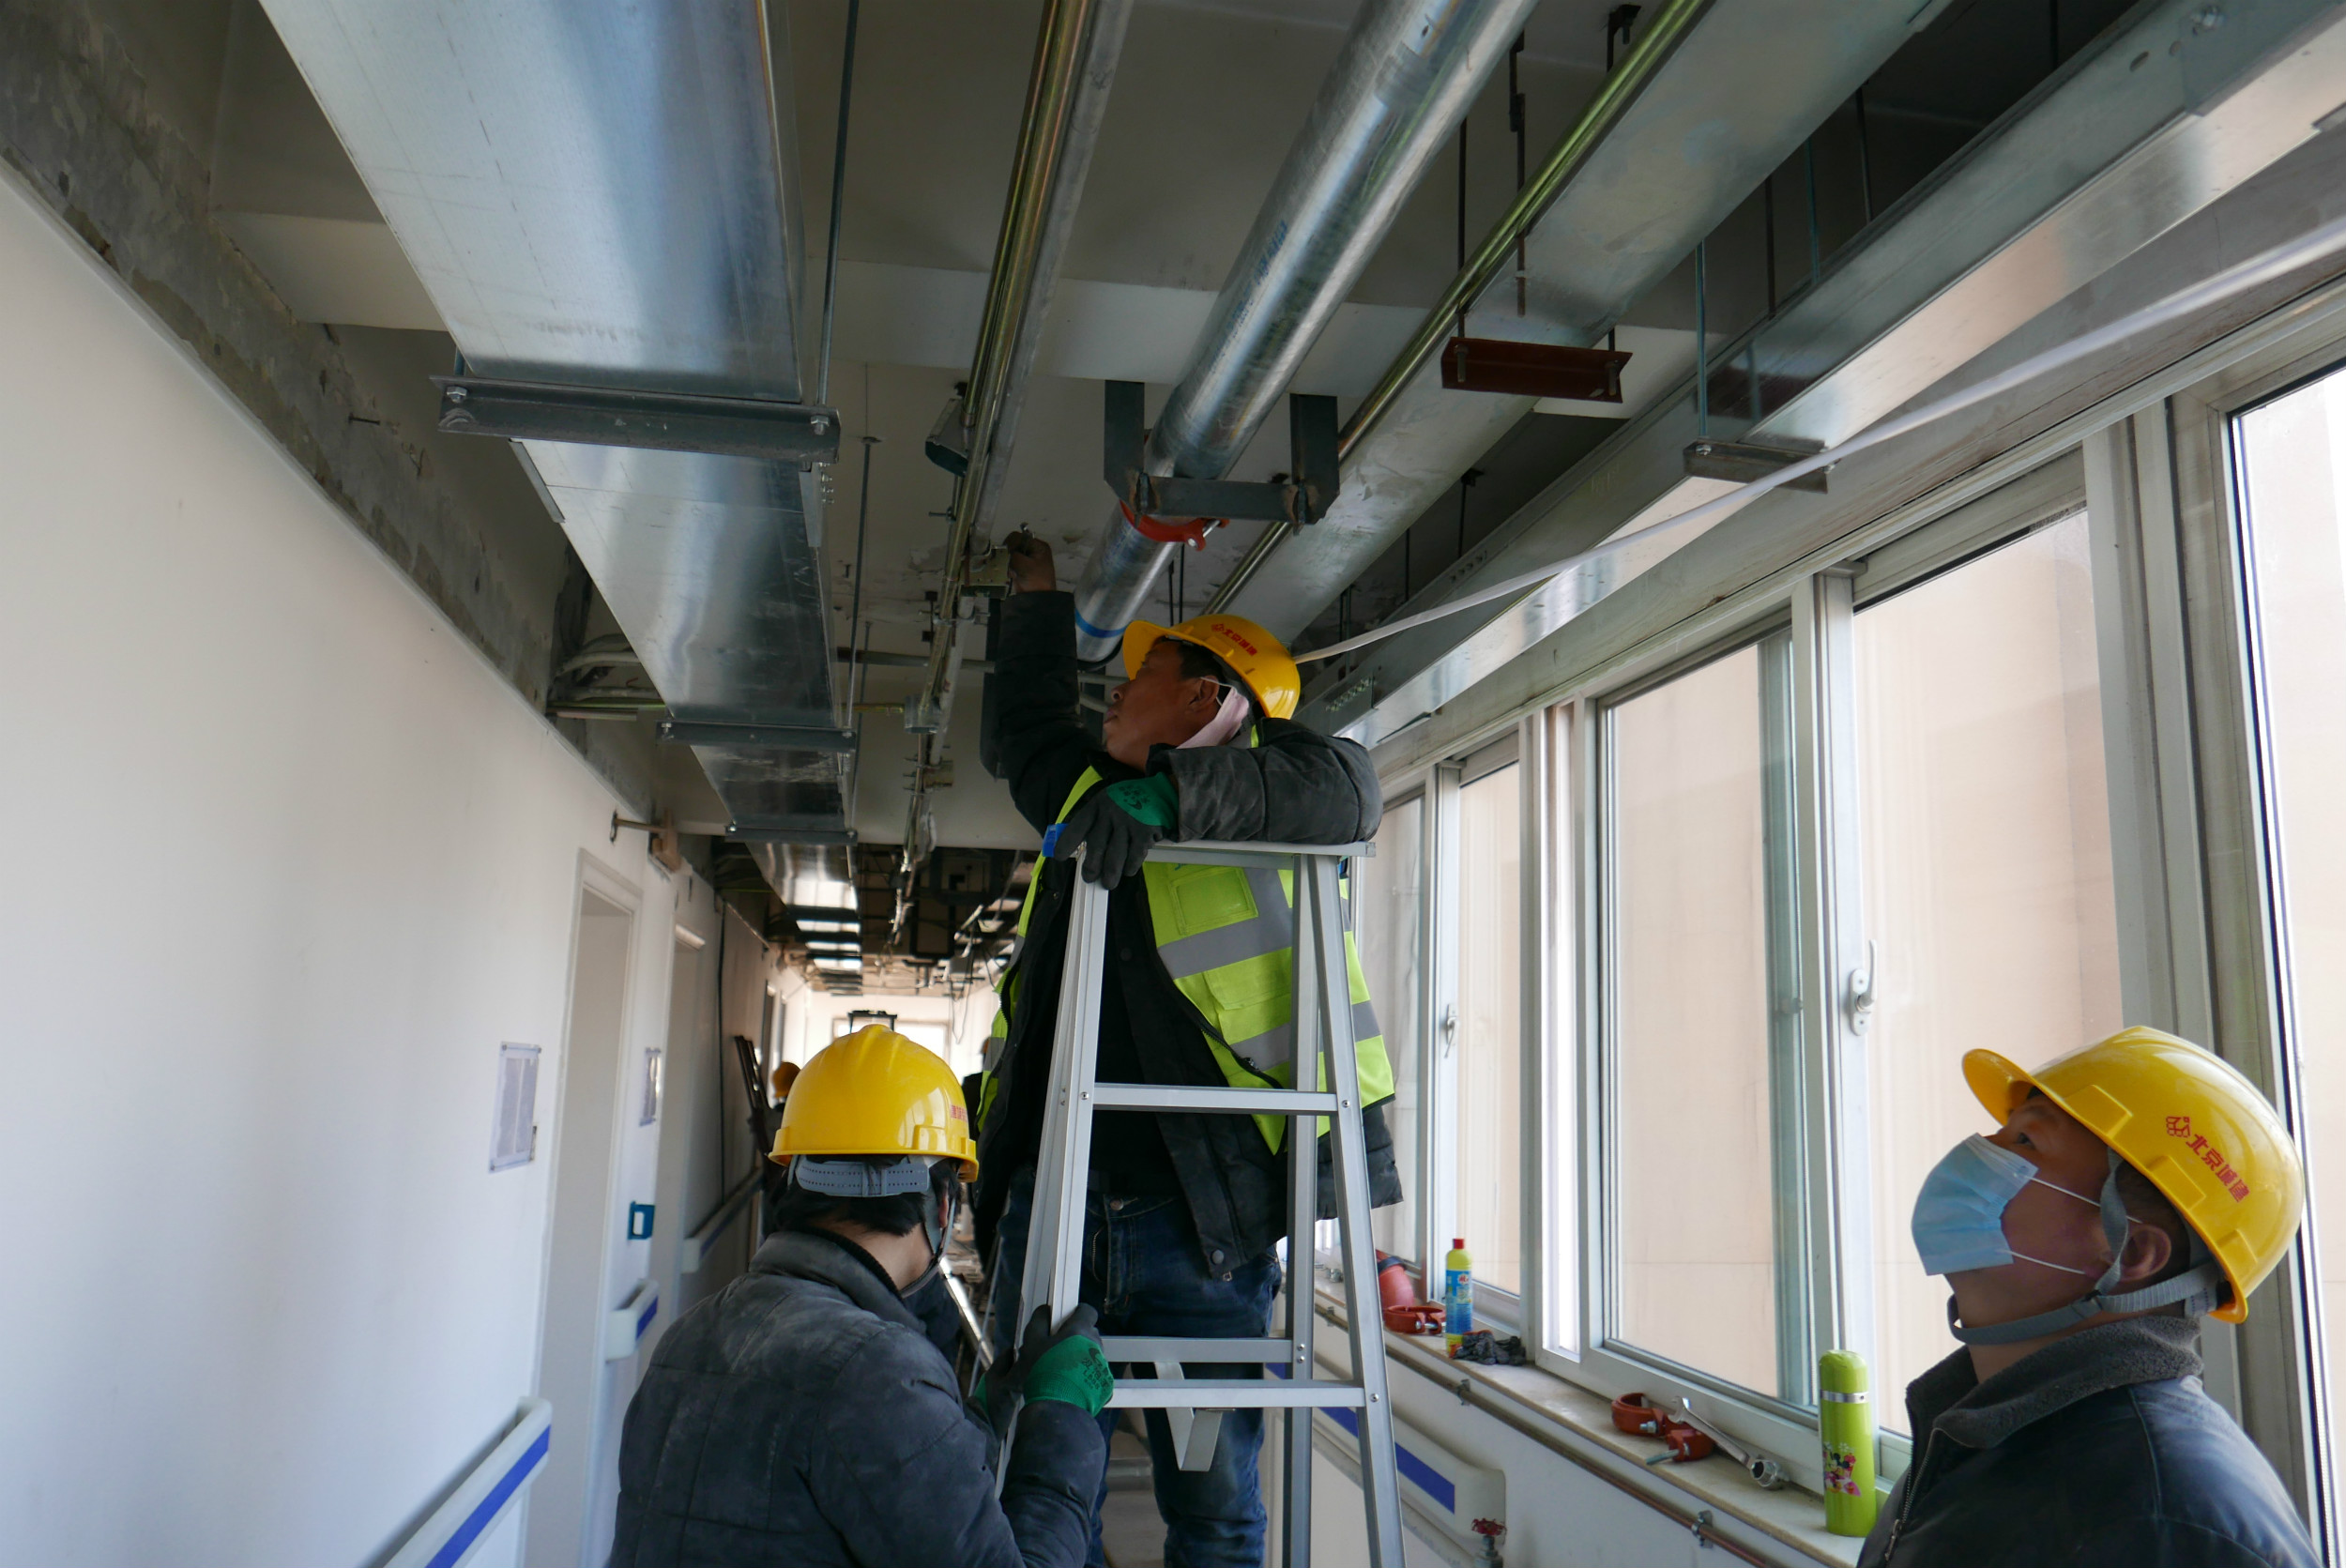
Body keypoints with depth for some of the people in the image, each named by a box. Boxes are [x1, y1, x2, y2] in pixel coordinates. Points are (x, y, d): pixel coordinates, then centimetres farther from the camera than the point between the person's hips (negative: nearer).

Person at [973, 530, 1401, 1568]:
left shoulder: (1262, 782, 3)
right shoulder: (1089, 793, 20)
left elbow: (1346, 790, -19)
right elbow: (1027, 723, 39)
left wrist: (1164, 793, -24)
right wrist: (1038, 594, 46)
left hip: (1199, 1217, -5)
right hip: (1049, 1202, 6)